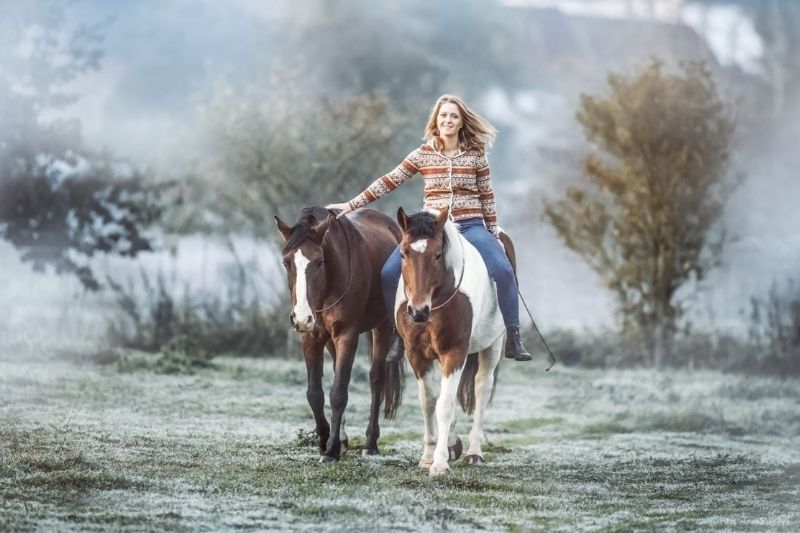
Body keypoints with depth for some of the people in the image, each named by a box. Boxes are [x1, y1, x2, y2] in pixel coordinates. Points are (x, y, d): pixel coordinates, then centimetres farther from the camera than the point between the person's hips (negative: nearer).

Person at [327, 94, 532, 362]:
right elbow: (389, 182, 7)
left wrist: (494, 236, 6)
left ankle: (512, 340, -18)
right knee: (390, 272, -17)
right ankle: (400, 335, 0)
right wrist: (352, 205, 5)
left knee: (502, 270, -27)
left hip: (471, 227, -1)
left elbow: (487, 197, 8)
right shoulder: (423, 155, 5)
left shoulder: (476, 155, 3)